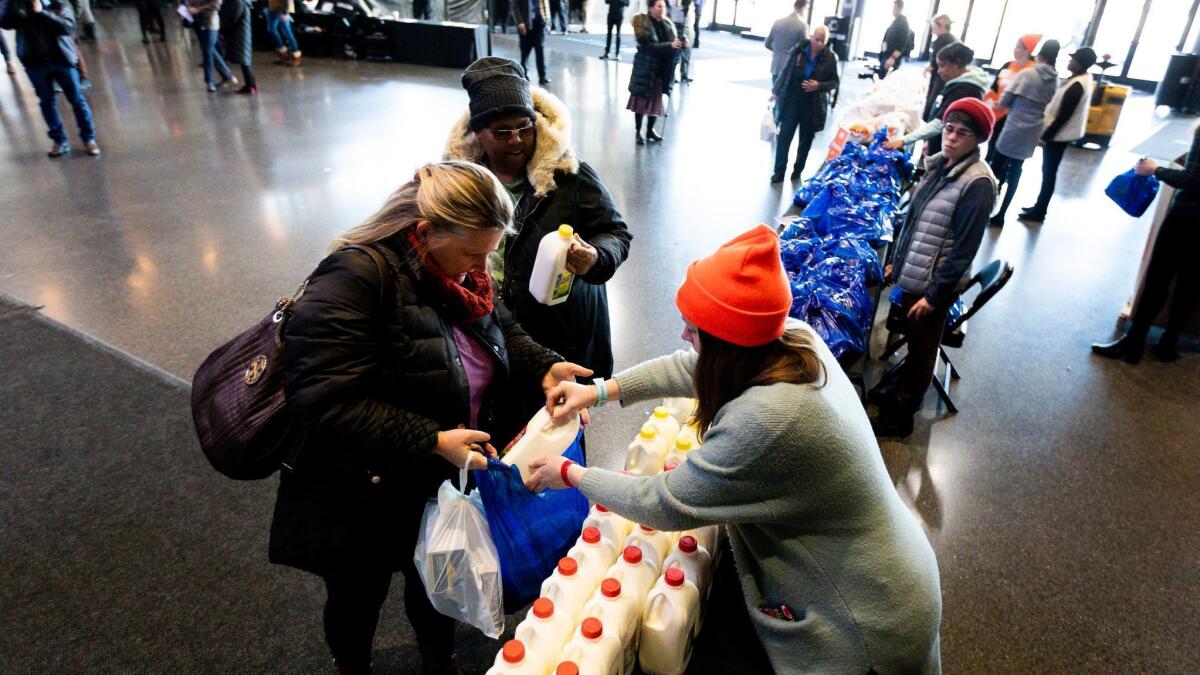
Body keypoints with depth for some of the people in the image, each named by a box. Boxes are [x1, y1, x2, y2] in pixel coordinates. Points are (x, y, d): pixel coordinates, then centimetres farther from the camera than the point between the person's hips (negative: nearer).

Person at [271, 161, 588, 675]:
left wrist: (544, 368, -12)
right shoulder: (355, 280, -29)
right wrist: (433, 443, -35)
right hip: (365, 505, -6)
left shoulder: (461, 273, -4)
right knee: (358, 600, 23)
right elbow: (324, 403, -33)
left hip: (442, 486, 6)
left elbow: (501, 332, 8)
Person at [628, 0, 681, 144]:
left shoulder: (668, 25, 9)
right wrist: (670, 45, -30)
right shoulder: (644, 24, -10)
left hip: (661, 69, 6)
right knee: (642, 100, 1)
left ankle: (650, 130, 24)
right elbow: (650, 46, -22)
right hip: (645, 68, -5)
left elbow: (672, 46, 12)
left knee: (656, 100, 10)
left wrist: (679, 44, -9)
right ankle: (637, 132, 11)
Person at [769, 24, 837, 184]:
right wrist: (776, 91, 9)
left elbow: (834, 82, -1)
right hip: (792, 100, 0)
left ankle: (798, 170, 25)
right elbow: (786, 71, 5)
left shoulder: (830, 58, -7)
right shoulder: (798, 50, -5)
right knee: (784, 136, -3)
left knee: (806, 139, 10)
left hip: (813, 105, 0)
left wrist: (819, 86, -19)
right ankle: (779, 171, 4)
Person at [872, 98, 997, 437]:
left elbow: (964, 250, -19)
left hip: (935, 283, -7)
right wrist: (897, 261, 16)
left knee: (922, 349, 10)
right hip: (912, 274, 7)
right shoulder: (939, 165, 4)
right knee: (912, 340, 23)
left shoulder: (978, 183, -20)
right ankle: (898, 393, 42)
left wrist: (934, 295, -18)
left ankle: (900, 416, 25)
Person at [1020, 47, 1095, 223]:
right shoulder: (1084, 78, 6)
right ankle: (1039, 207, 28)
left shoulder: (1076, 86, -25)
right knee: (1048, 171, 17)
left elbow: (1063, 117, -24)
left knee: (1049, 173, 0)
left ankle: (1039, 212, 10)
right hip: (1062, 133, 9)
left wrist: (1045, 136, -16)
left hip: (1059, 135, -9)